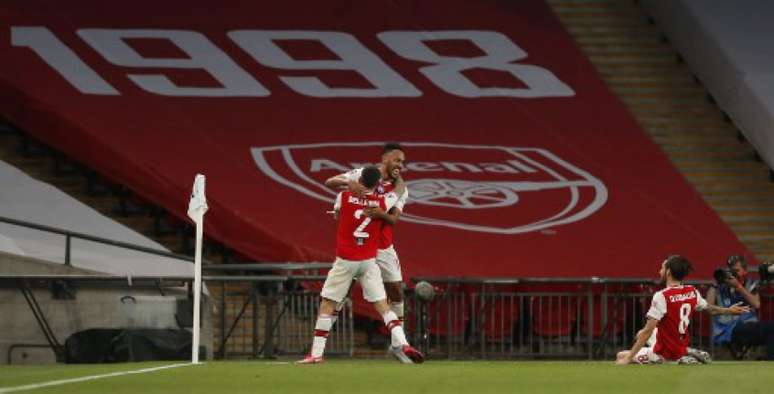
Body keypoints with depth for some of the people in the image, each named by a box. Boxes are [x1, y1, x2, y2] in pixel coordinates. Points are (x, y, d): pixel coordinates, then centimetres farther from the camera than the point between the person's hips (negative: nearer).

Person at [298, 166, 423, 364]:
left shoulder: (344, 197, -5)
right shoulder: (382, 202, -2)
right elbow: (401, 187, 18)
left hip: (345, 260, -2)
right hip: (369, 261, 2)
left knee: (327, 304, 5)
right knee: (382, 304, 3)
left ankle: (316, 353, 0)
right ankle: (401, 344, -13)